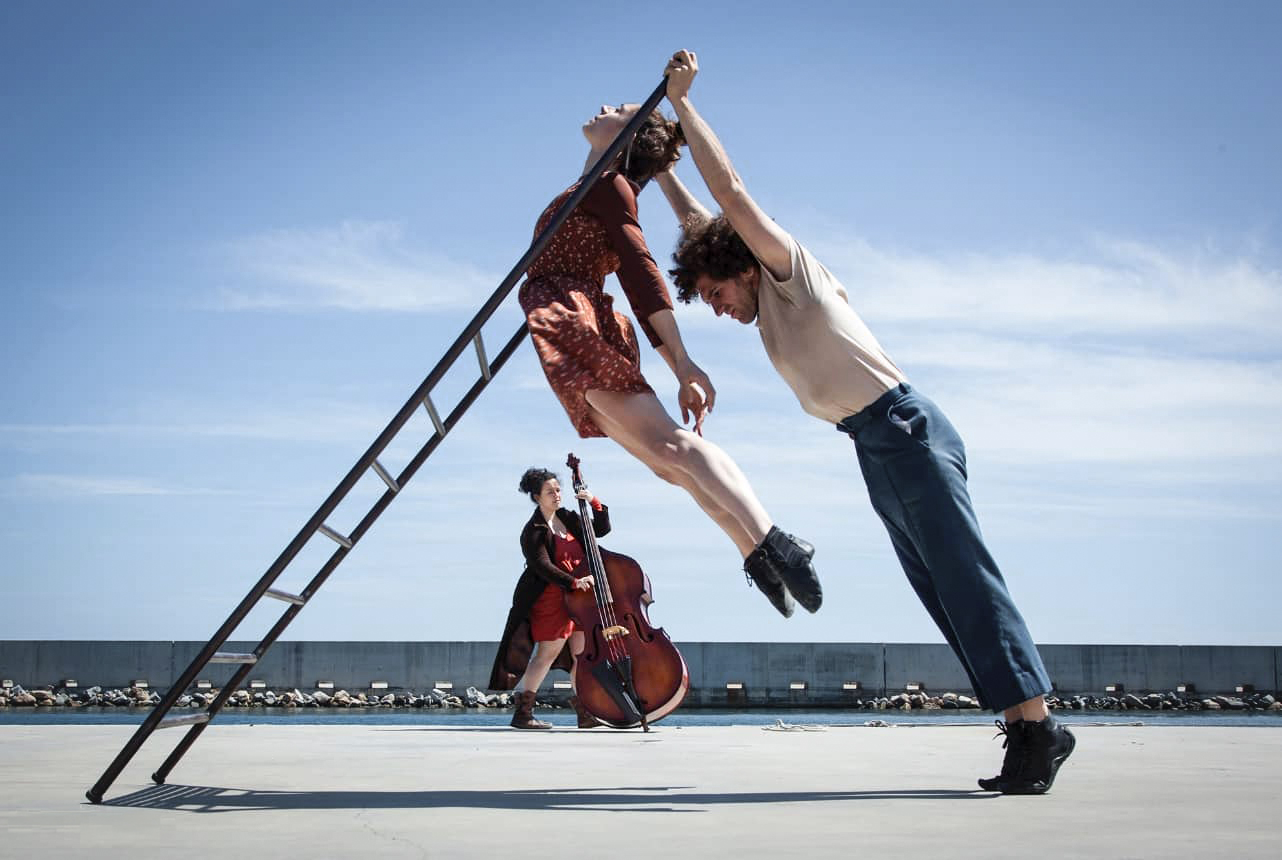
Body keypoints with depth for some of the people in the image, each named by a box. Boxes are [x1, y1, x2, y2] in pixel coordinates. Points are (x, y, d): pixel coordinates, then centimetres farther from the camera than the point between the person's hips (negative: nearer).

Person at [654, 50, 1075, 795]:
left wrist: (682, 102, -5)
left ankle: (1037, 721, -13)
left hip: (905, 430, -9)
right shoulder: (766, 303, 20)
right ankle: (1027, 730, 3)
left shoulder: (789, 271, -2)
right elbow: (700, 222, 31)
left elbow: (730, 191, -11)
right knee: (944, 592, 3)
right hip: (880, 453, 9)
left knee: (966, 580, -13)